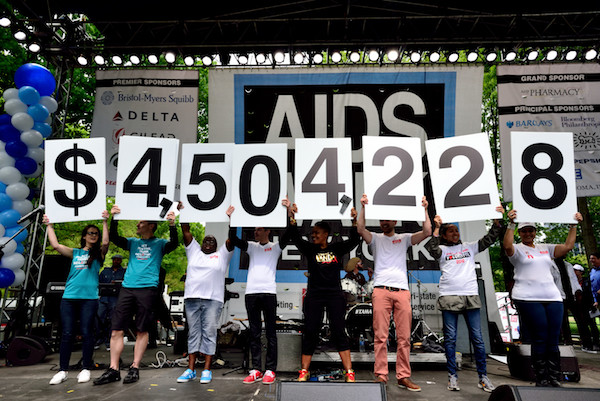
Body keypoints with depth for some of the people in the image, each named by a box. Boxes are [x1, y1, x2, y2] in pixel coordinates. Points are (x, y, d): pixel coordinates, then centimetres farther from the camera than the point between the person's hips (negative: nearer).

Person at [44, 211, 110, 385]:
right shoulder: (75, 253, 16)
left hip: (89, 297, -2)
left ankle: (86, 369, 9)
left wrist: (105, 221, -9)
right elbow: (55, 245, 8)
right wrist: (49, 225, 16)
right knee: (67, 333, 2)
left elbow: (105, 242, -10)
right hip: (69, 297, 2)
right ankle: (63, 370, 11)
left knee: (86, 332, -1)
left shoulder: (98, 253, 9)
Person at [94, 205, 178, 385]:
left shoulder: (159, 244, 8)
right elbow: (113, 238, 10)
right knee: (117, 329, 1)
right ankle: (113, 370, 8)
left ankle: (135, 368, 9)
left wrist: (172, 225, -25)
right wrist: (114, 219, -2)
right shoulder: (133, 242, 19)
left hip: (147, 288, -4)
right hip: (127, 287, 4)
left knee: (142, 330, 1)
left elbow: (174, 244, -10)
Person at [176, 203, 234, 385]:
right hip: (192, 298, 3)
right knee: (193, 333, 7)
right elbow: (186, 231, 14)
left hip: (213, 299, -2)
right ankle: (190, 369, 13)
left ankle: (207, 370, 4)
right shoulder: (193, 251, 18)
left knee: (209, 333, -1)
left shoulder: (222, 254, 12)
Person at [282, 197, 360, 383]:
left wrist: (355, 221, -20)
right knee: (310, 332, 3)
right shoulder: (309, 249, 5)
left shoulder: (337, 248, 5)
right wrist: (291, 216, -21)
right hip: (314, 296, 1)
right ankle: (304, 371, 12)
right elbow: (295, 238, -8)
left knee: (339, 331, -4)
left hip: (335, 295, -1)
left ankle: (349, 372, -1)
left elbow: (354, 240, -6)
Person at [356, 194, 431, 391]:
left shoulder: (404, 238, 18)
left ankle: (403, 376, 10)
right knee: (381, 336, -3)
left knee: (404, 337, 2)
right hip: (381, 290, -1)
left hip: (402, 291, 2)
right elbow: (361, 229, -5)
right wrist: (363, 207, -8)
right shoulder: (376, 238, 14)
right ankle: (381, 376, 3)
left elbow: (427, 232, 6)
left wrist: (424, 209, 3)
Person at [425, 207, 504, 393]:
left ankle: (483, 377, 13)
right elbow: (431, 249, -12)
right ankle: (452, 376, 11)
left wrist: (498, 220, 1)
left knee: (477, 338, 3)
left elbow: (489, 238, 11)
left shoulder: (470, 247, 17)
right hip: (449, 297, -2)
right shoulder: (442, 250, 9)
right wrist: (436, 228, -14)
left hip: (471, 296, 2)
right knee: (450, 338, 2)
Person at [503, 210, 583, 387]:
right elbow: (507, 245, -17)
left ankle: (555, 380, 9)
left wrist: (574, 225, 14)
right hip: (528, 299, -5)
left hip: (553, 298, 5)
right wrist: (511, 224, -24)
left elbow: (568, 246, 15)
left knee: (553, 341, 2)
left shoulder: (545, 248, 21)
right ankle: (541, 380, 1)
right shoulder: (517, 249, 5)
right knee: (539, 340, -6)